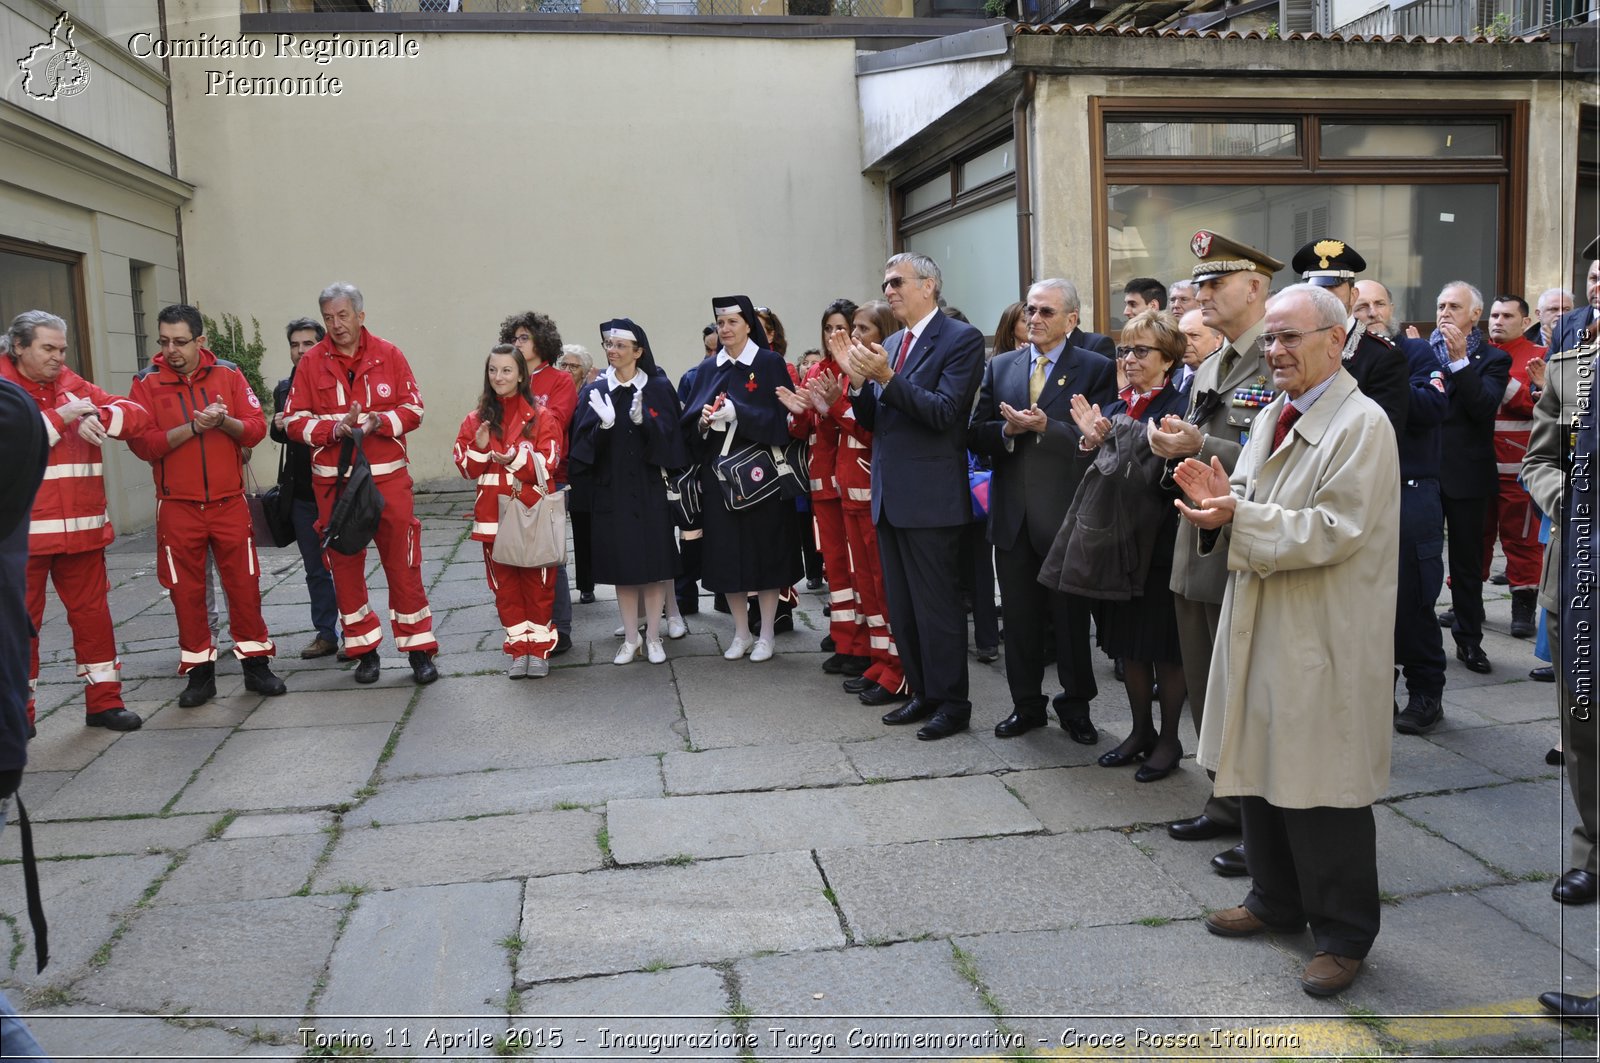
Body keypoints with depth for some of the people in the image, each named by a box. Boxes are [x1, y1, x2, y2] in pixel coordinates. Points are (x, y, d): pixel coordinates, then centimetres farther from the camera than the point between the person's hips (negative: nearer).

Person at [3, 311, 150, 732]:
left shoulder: (72, 385, 12)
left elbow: (138, 415, 5)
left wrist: (97, 418, -13)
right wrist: (60, 418, -16)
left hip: (82, 527, 4)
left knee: (91, 611, 9)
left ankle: (104, 700, 19)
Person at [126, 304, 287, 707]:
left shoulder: (228, 375, 2)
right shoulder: (147, 382, -2)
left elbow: (256, 428, -3)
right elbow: (141, 443, -11)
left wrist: (224, 421, -21)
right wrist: (194, 426, -20)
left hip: (230, 502, 0)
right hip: (177, 507, 0)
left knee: (244, 585, 4)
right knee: (186, 591, 6)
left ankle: (256, 663, 16)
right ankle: (199, 671, 17)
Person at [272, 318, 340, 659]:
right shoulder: (284, 389, 11)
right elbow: (279, 436, 20)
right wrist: (278, 426, 0)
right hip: (301, 492, 6)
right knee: (315, 568, 12)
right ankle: (325, 634, 20)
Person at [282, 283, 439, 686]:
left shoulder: (389, 355, 3)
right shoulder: (311, 362, 4)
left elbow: (413, 409, 2)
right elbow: (294, 421, 1)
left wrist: (377, 422, -16)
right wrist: (335, 428, -15)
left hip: (388, 476, -1)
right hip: (333, 480, 1)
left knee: (403, 563, -1)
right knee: (345, 565, 7)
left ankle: (419, 648, 9)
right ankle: (364, 649, 19)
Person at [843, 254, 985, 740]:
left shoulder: (961, 339, -8)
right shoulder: (889, 346, 15)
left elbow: (944, 412, -18)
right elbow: (872, 421, 14)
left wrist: (887, 378, -24)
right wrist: (860, 384, -6)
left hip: (930, 495, -8)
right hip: (889, 495, 8)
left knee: (937, 603, -2)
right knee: (901, 604, 14)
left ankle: (952, 703, 11)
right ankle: (922, 693, 26)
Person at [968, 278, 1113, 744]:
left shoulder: (1095, 369, -2)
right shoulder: (999, 367, 10)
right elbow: (975, 435, 5)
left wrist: (1044, 427, -23)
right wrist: (1007, 430, -14)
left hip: (1065, 512, -3)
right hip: (1012, 512, 4)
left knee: (1070, 615, 7)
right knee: (1019, 616, 12)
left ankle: (1076, 706, 23)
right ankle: (1027, 705, 25)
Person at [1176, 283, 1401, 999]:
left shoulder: (1361, 424, -13)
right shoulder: (1272, 417, 13)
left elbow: (1334, 531, -21)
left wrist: (1237, 517, -25)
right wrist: (1222, 498, -5)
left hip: (1324, 643, -8)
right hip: (1260, 630, 8)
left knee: (1323, 792, 2)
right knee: (1258, 772, 17)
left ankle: (1343, 934, 19)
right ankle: (1277, 902, 36)